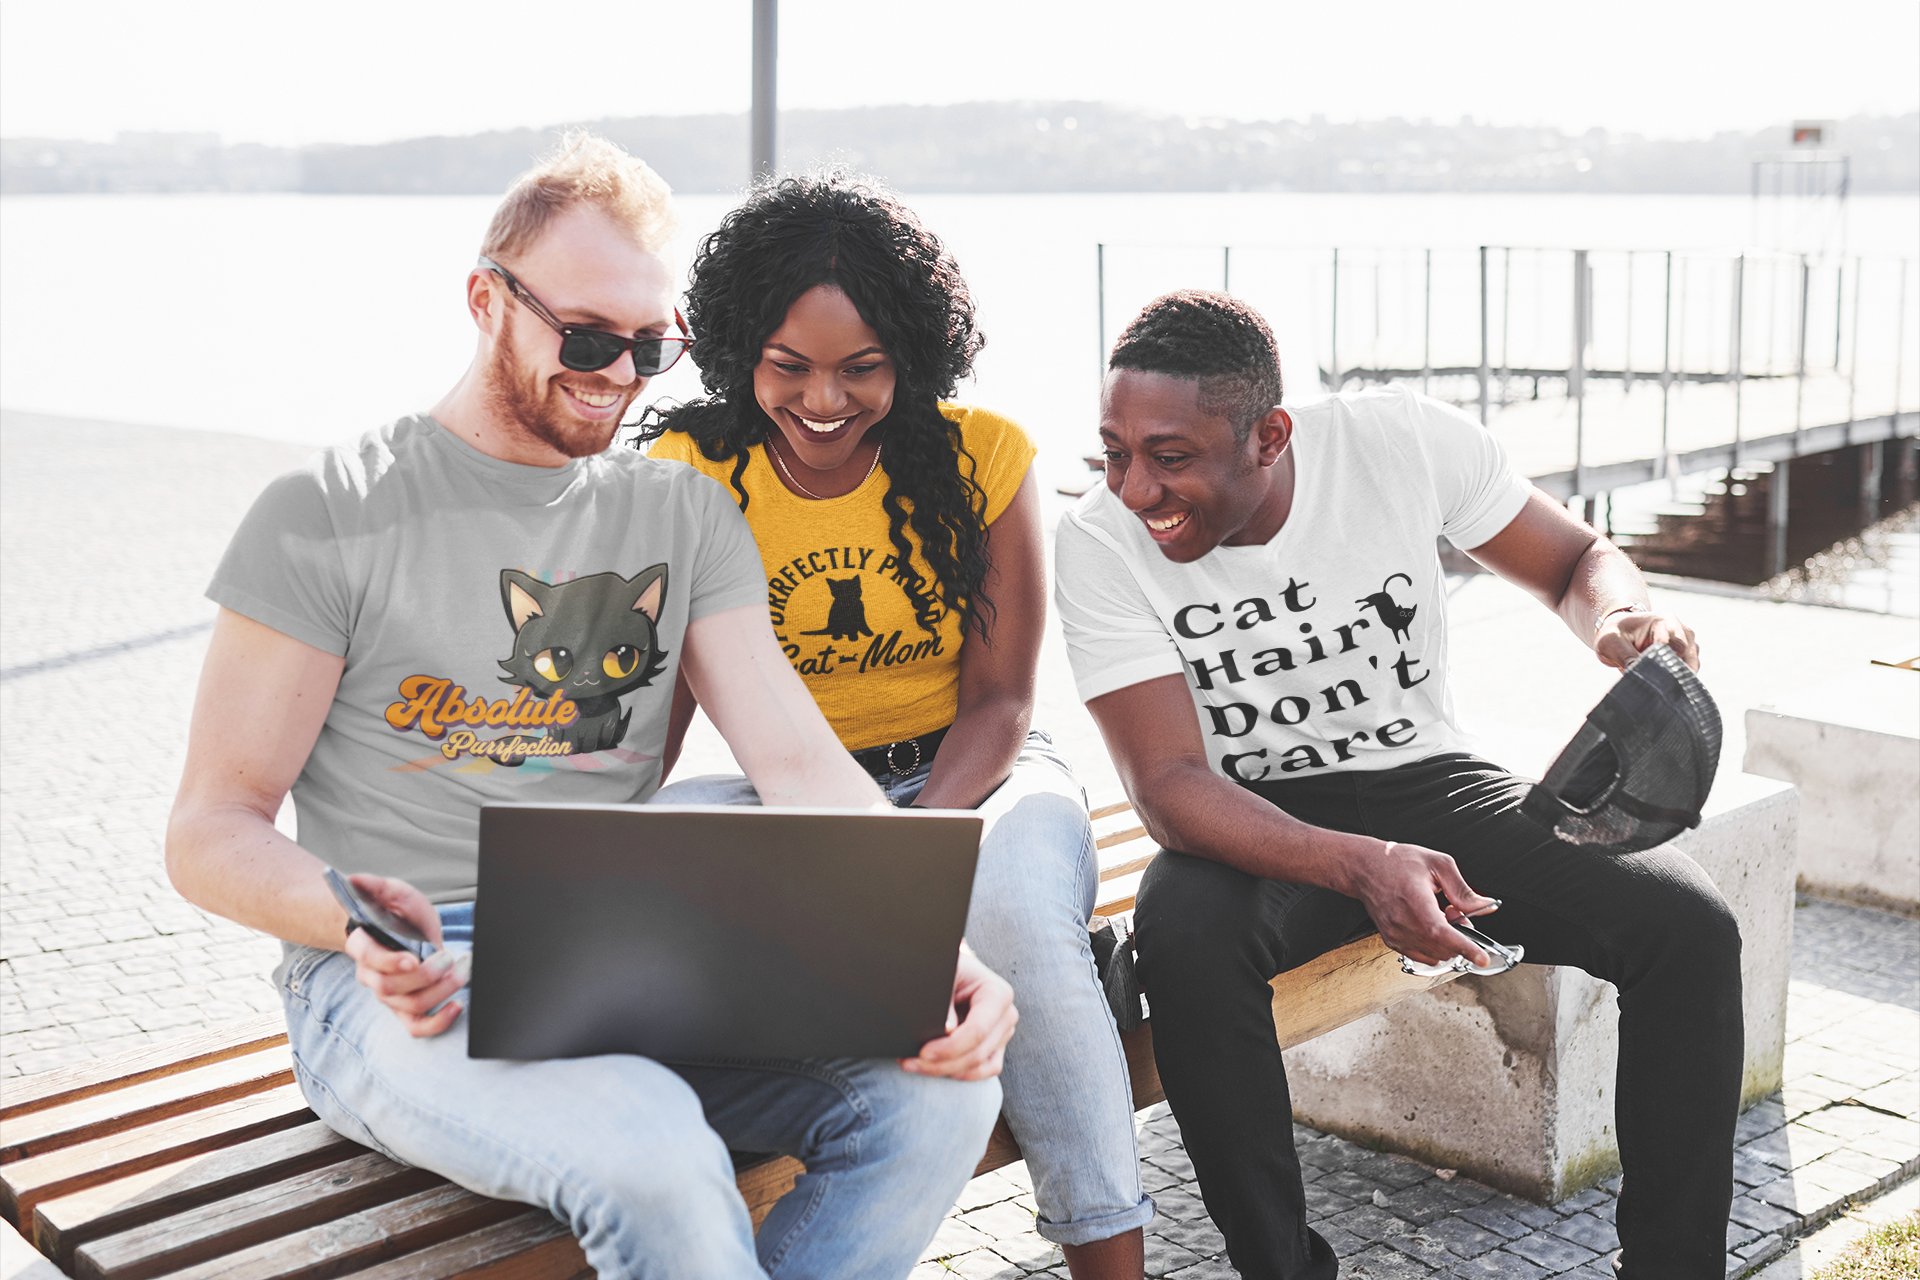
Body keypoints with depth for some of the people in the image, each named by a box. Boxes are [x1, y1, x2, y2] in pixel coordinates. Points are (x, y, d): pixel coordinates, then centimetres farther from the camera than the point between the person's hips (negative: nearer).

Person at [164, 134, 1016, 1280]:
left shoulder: (685, 517, 13)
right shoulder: (330, 515, 1)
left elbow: (799, 762, 2)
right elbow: (214, 829, -1)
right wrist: (358, 922, -24)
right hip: (404, 988, -4)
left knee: (938, 1089, -21)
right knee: (652, 1153, -35)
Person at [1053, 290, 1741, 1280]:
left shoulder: (1404, 442, -13)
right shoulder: (1099, 544, -17)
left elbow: (1575, 559, 2)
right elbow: (1168, 785, -22)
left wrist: (1623, 617, -24)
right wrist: (1359, 866, -39)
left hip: (1426, 783, 2)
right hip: (1251, 826, -2)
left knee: (1688, 925, -19)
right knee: (1183, 938, -36)